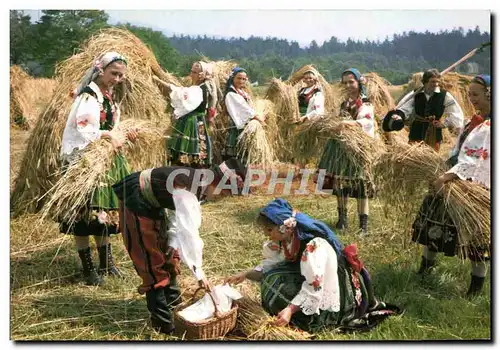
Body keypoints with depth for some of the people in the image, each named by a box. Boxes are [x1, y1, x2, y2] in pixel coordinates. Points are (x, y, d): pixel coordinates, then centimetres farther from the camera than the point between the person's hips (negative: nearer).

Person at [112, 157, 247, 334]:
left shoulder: (197, 180, -4)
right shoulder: (187, 188, -34)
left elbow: (180, 216, 7)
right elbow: (188, 232, -37)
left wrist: (172, 243, -1)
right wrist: (199, 272, -33)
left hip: (151, 203, 10)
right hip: (136, 204, -10)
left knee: (168, 255, 18)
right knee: (153, 262, -6)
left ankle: (173, 303, 36)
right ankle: (163, 323, 2)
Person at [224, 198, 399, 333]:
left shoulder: (313, 244, -31)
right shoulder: (284, 239, -5)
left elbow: (314, 287, -31)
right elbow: (270, 267, 3)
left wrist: (290, 310, -36)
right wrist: (245, 275, -11)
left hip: (327, 295, -9)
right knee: (274, 279, -1)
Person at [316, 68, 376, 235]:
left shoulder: (366, 104, -5)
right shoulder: (344, 104, 14)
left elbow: (366, 121, -25)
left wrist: (350, 123, -41)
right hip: (341, 146, 6)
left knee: (360, 186, -6)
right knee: (339, 184, 8)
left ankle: (364, 226, -3)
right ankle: (342, 219, 22)